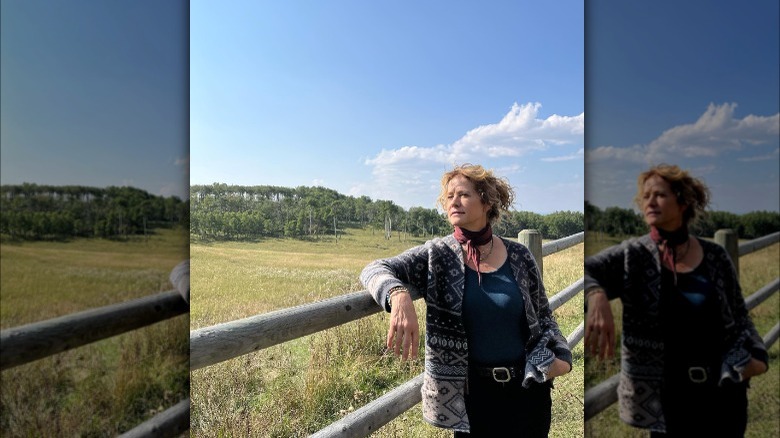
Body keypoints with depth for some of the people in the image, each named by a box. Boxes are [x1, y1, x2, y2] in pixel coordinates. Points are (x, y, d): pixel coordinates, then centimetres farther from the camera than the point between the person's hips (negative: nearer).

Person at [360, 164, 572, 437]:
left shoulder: (519, 257, -3)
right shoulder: (437, 256, -8)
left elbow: (543, 317, 8)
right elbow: (375, 270, -18)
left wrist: (561, 356, -10)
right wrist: (399, 296, -39)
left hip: (528, 387, 2)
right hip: (471, 394, -2)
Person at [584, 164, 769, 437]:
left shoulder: (715, 257, 2)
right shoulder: (632, 256, -7)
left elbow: (739, 317, 11)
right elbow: (588, 271, -21)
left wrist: (756, 355, -5)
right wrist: (597, 297, -41)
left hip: (725, 390, 3)